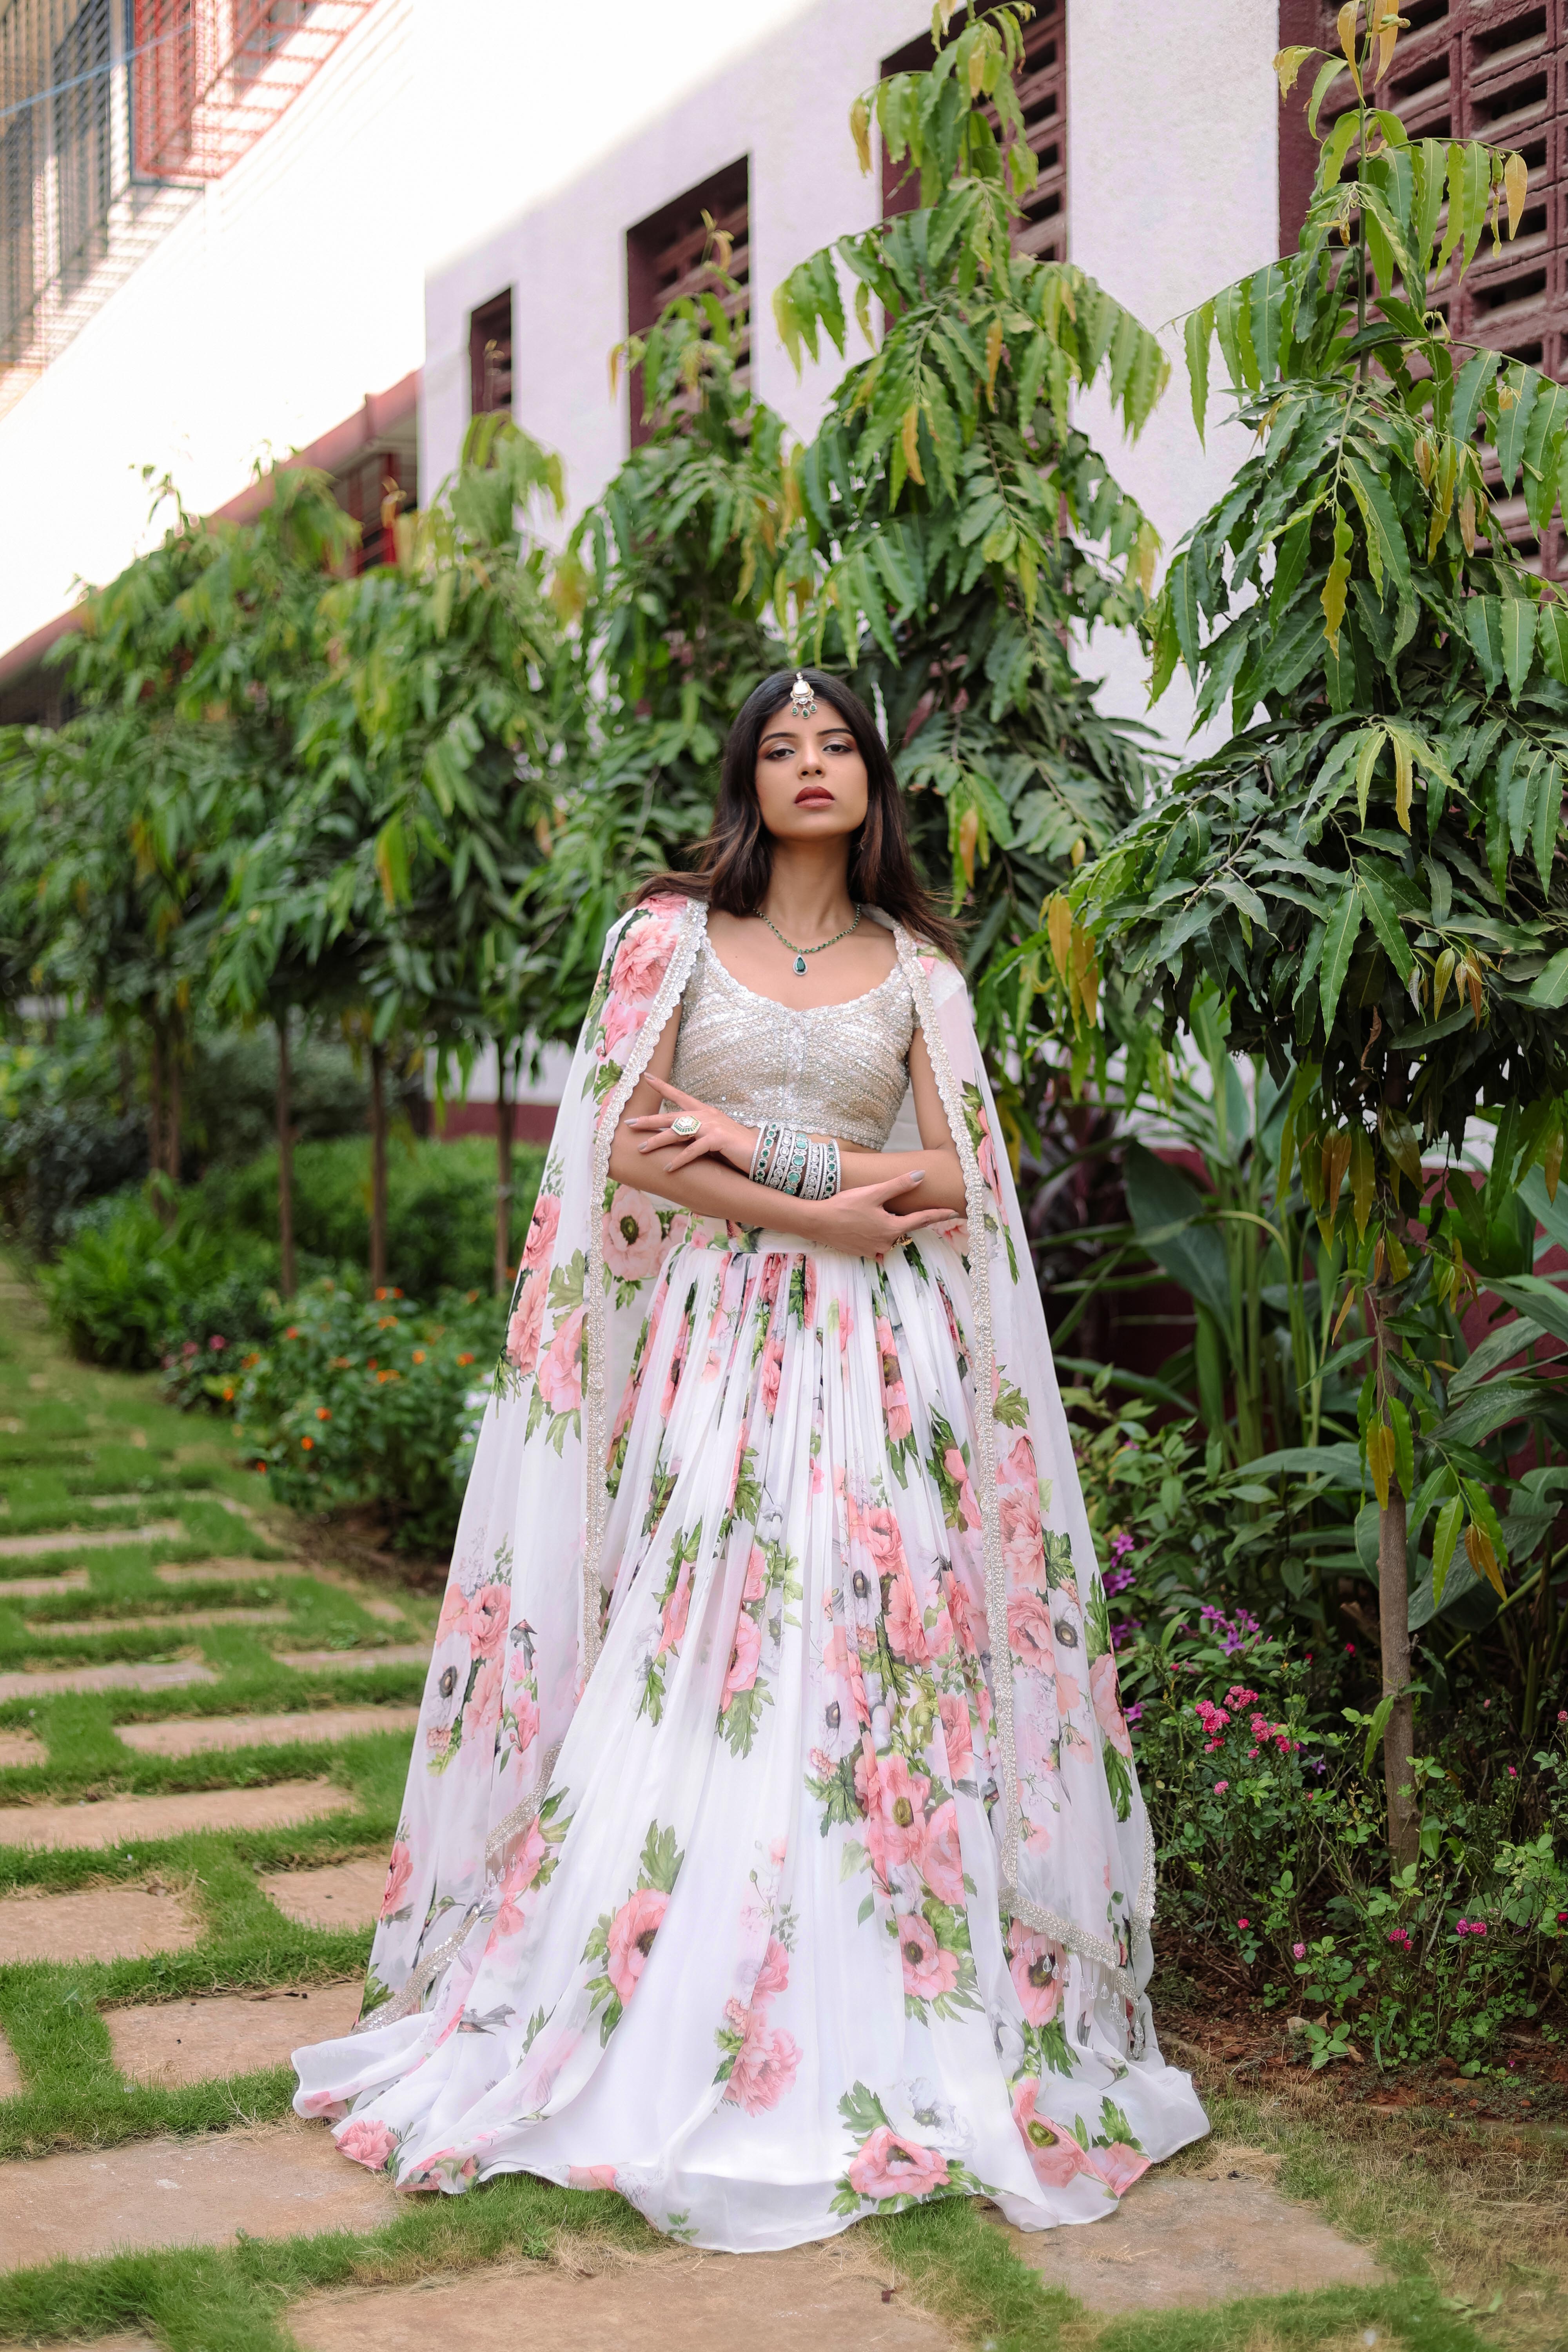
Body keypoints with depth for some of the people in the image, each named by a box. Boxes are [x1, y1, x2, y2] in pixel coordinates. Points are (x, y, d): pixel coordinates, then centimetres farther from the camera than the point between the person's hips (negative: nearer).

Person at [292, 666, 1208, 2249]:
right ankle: (680, 2040, 3)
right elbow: (628, 1147, -3)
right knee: (696, 1663, -6)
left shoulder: (918, 970, 12)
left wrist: (761, 1147, -8)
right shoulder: (671, 936, 8)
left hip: (877, 1352, 1)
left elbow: (954, 1179, 3)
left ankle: (883, 2041, 4)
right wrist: (834, 1211, -9)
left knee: (873, 1652, -3)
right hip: (714, 1337, -1)